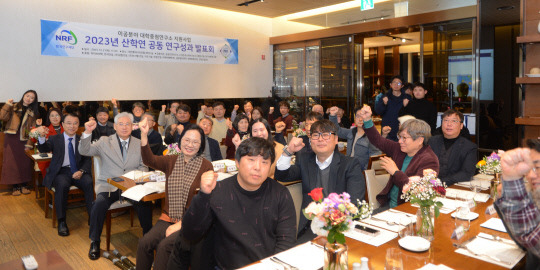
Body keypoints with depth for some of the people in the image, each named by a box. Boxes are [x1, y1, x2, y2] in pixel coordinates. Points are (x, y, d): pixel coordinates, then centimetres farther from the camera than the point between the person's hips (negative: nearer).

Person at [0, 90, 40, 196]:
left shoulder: (33, 112, 9)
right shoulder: (13, 108, 7)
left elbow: (33, 130, 2)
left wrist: (29, 144, -6)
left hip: (24, 139, 1)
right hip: (12, 138, -1)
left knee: (25, 162, 2)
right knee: (12, 162, -1)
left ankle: (24, 185, 13)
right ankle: (15, 186, 5)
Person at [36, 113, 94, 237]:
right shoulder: (55, 139, 10)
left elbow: (87, 159, 7)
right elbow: (43, 149, -10)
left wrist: (81, 171, -13)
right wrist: (42, 136, -31)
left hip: (78, 172, 1)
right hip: (61, 172, -1)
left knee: (89, 183, -30)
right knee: (62, 185, -34)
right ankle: (61, 222, -21)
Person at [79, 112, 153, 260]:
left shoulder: (139, 144, 12)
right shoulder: (104, 142, 9)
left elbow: (144, 166, 11)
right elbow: (84, 151, -2)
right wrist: (88, 132, -17)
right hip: (108, 185, 0)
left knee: (146, 203, -27)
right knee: (99, 204, -30)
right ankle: (95, 242, -8)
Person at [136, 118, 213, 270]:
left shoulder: (206, 167, -4)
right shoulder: (172, 161, 9)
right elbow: (150, 161, -10)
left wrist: (180, 224, -13)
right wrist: (143, 135, -25)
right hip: (168, 218, 4)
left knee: (164, 245, -26)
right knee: (144, 243, -19)